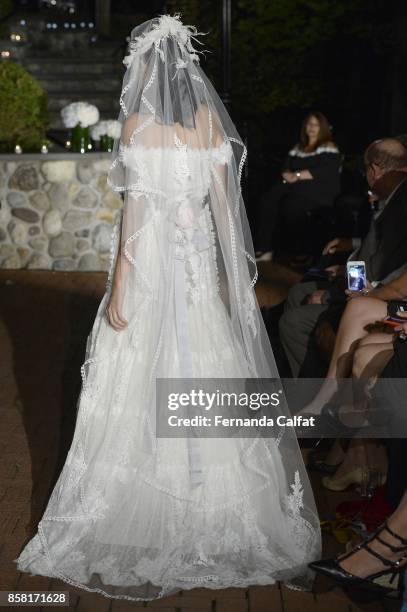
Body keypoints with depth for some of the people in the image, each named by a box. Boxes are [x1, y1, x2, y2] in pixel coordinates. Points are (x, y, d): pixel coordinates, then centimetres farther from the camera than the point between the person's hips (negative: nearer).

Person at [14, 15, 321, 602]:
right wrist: (230, 273, 12)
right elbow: (224, 199, 5)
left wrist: (118, 291, -10)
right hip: (201, 264, 5)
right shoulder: (209, 119, 5)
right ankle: (225, 522, 23)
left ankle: (138, 536, 11)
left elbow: (135, 211, -13)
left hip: (150, 266, -5)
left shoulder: (139, 124, -9)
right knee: (207, 385, 12)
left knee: (140, 398, 2)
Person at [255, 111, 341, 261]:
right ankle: (263, 249, -31)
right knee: (268, 200, -24)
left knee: (290, 204, -34)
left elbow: (325, 171, -10)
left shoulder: (328, 147, 5)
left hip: (319, 189, -6)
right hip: (295, 186, 6)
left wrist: (298, 175, -14)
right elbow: (286, 166, 18)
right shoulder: (298, 147, 25)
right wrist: (288, 175, -7)